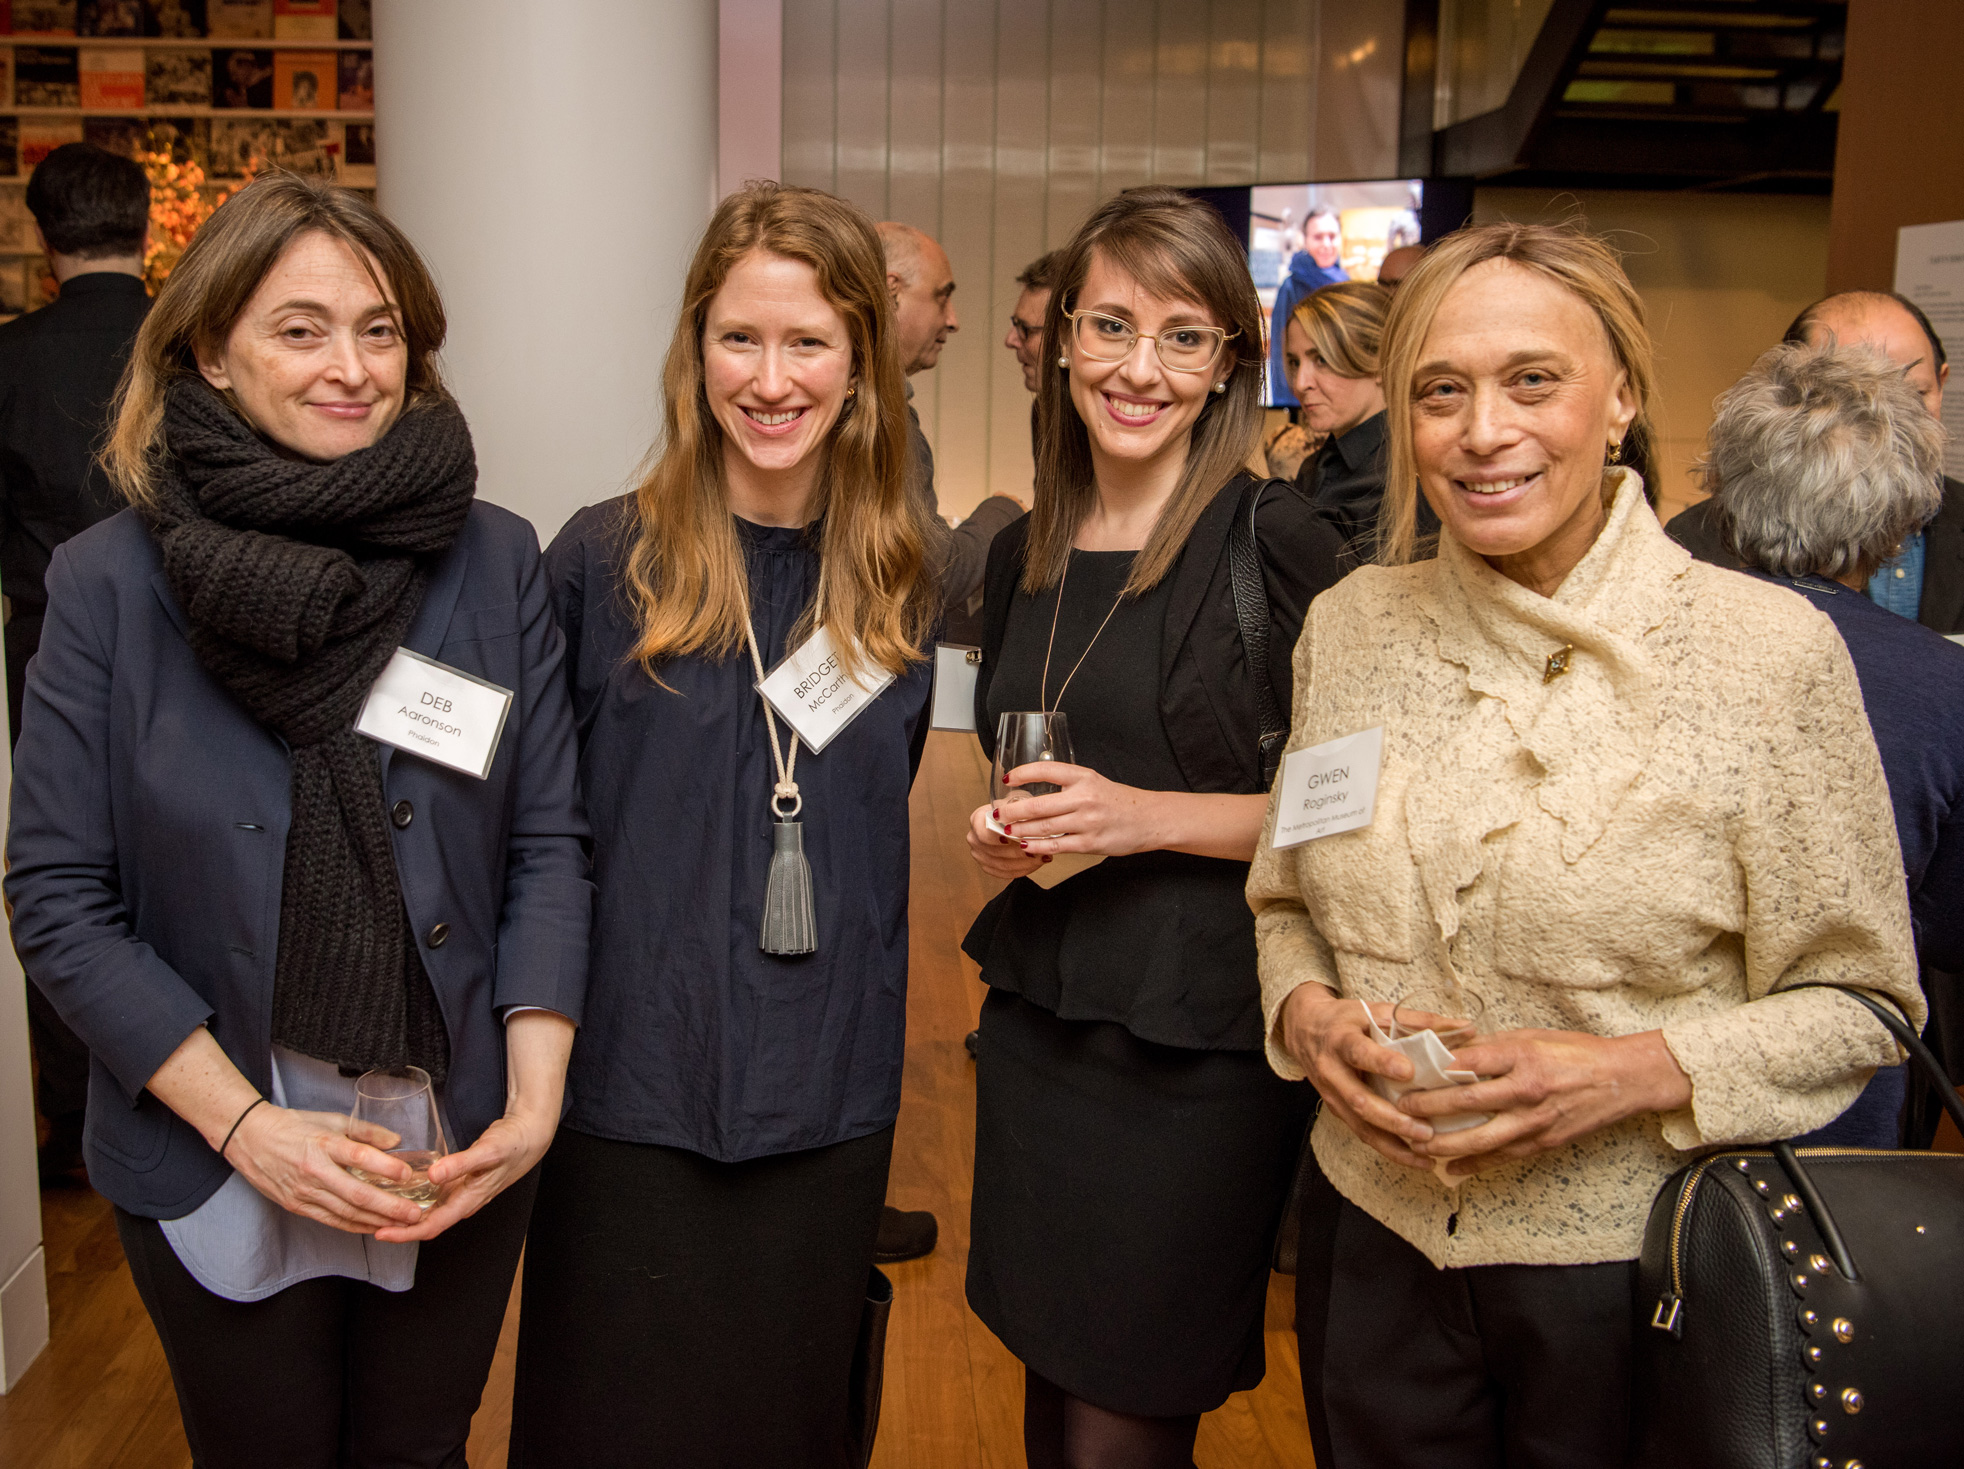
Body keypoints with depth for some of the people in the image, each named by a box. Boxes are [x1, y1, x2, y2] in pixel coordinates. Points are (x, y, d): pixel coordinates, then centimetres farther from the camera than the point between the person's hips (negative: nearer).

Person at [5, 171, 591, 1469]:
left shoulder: (496, 559, -5)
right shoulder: (110, 583, -9)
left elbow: (550, 846, -4)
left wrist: (534, 1104, -13)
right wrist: (247, 1125, -15)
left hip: (461, 1164, 2)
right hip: (216, 1169, -1)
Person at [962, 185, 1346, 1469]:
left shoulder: (1280, 544, -11)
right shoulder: (1024, 556, 8)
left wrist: (1153, 817, -19)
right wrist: (1005, 832, 1)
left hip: (1204, 1044, -5)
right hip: (1040, 1017, 6)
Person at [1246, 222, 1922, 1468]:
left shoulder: (1769, 647, -12)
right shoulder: (1348, 625, -1)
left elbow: (1857, 1002, -6)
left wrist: (1638, 1072, -21)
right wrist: (1309, 1015, -10)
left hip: (1630, 1271, -3)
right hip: (1372, 1240, 3)